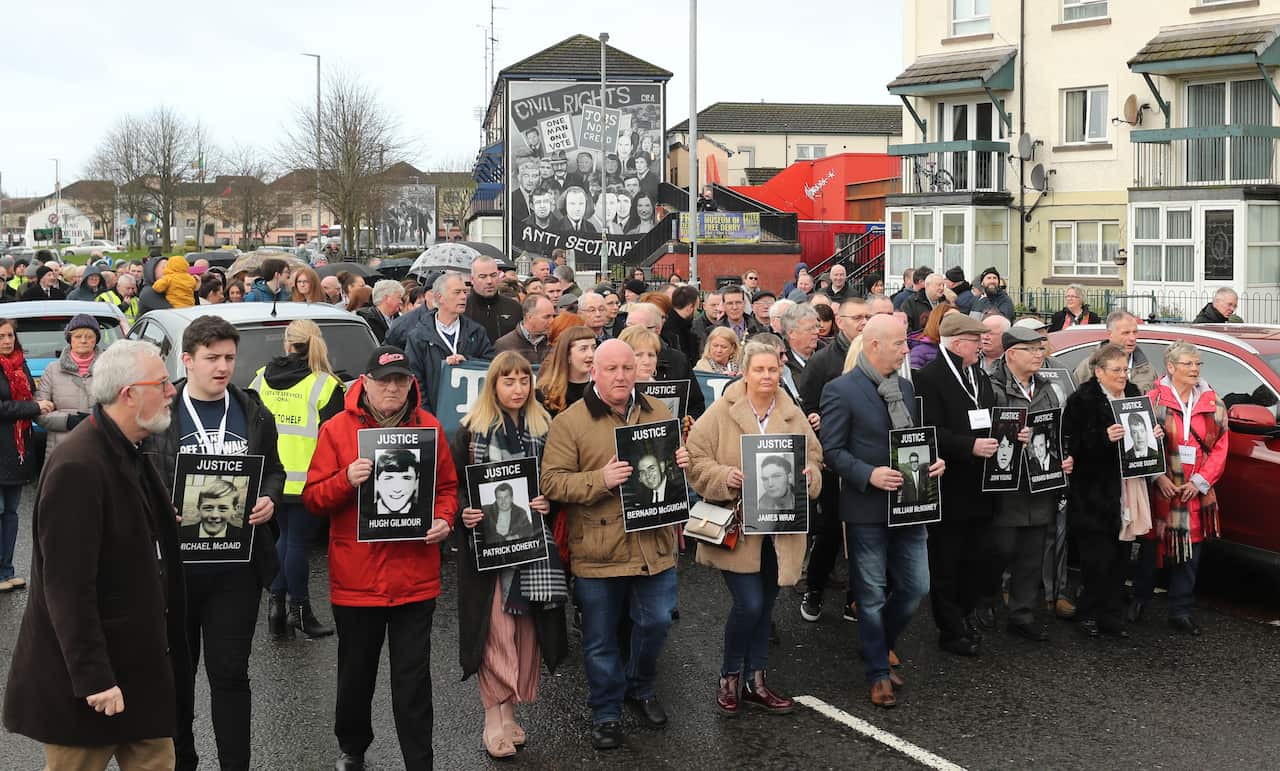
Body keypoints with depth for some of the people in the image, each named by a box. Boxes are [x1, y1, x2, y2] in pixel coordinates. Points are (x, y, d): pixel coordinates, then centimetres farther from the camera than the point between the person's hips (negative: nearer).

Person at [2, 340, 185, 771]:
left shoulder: (129, 454, 9)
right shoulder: (78, 467, -22)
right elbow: (67, 585, -25)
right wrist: (93, 679, -23)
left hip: (141, 666, 9)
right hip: (97, 676, -9)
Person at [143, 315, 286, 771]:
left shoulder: (253, 413, 6)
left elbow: (274, 470, 14)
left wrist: (269, 500, -6)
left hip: (237, 566, 1)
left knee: (230, 673, 7)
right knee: (176, 671, 14)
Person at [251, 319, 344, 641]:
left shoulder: (261, 379, 5)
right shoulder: (325, 385, -9)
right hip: (306, 480, -5)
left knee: (286, 536, 20)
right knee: (299, 542, 5)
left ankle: (277, 600, 16)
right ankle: (298, 609, 15)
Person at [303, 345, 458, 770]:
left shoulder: (429, 427, 4)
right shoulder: (337, 429, -2)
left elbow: (447, 486, 11)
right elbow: (313, 497, -1)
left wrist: (444, 519, -8)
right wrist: (347, 480, -20)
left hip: (415, 575, 0)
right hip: (355, 576, 0)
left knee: (413, 676, 4)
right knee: (357, 671, 16)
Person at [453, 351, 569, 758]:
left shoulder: (543, 427, 7)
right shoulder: (472, 428, -1)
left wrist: (548, 502, -8)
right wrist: (464, 511, -16)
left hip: (532, 538, 3)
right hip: (487, 539, -3)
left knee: (526, 626, 7)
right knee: (496, 627, -6)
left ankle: (507, 710, 19)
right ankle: (496, 716, 3)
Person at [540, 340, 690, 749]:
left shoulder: (658, 413, 7)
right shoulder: (569, 422, -7)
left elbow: (679, 459, 20)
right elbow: (552, 482, -11)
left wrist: (682, 462, -4)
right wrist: (601, 480, -24)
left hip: (655, 546, 3)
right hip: (597, 552, -3)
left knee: (656, 622, 13)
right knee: (601, 639, 9)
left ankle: (641, 687, 40)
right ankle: (606, 712, 28)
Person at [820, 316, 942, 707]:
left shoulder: (905, 387, 11)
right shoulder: (841, 390, -10)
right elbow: (831, 450, -11)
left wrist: (934, 461, -1)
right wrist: (869, 475, -23)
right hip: (867, 508, -6)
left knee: (916, 587, 10)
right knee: (872, 595, 5)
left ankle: (877, 647, 33)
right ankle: (878, 673, 20)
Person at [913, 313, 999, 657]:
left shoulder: (980, 376, 15)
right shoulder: (929, 377, -12)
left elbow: (991, 419, 21)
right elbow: (931, 432, -19)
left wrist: (999, 438, 1)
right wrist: (970, 446, -25)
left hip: (978, 487, 8)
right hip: (948, 488, -8)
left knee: (977, 560, 14)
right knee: (946, 564, 3)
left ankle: (965, 615, 30)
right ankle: (951, 631, 13)